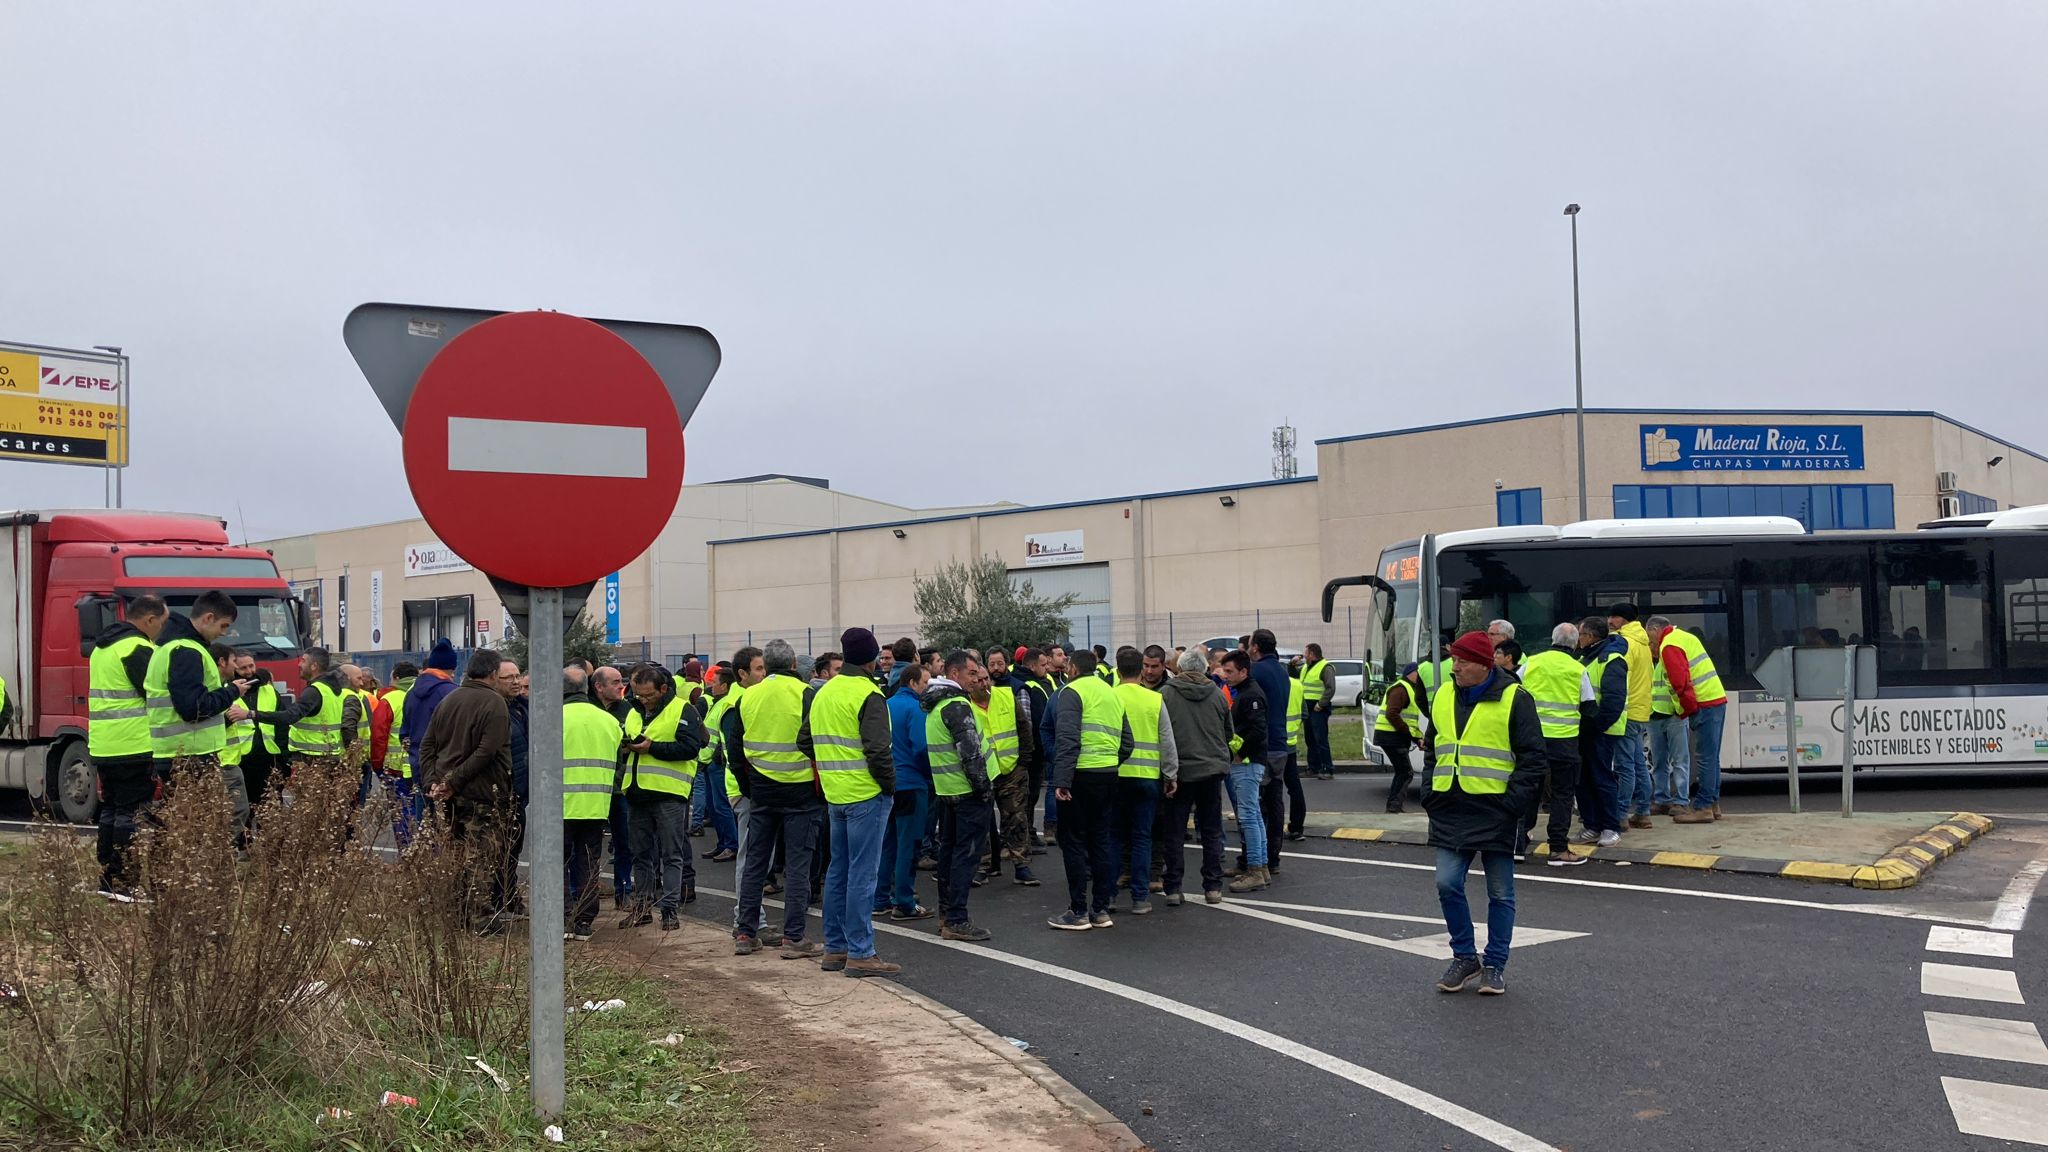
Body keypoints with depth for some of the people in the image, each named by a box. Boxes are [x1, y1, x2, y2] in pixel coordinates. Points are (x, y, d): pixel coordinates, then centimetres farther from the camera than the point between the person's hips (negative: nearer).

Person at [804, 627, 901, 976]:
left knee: (838, 870, 15)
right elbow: (878, 750, -21)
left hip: (834, 795, 8)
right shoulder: (868, 695, -14)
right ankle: (860, 954, -2)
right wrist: (890, 784, -8)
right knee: (862, 874, -5)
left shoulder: (822, 694, 12)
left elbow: (805, 741, 17)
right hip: (866, 795, -8)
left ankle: (835, 948, 21)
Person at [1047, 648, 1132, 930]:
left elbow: (1068, 740, -17)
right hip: (1109, 776, 7)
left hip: (1081, 775, -7)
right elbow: (1126, 743, 17)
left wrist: (1062, 780, -20)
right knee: (1100, 840, 14)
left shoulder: (1072, 692, -6)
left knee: (1074, 842, 1)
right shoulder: (1112, 694, 17)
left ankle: (1078, 912, 2)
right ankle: (1101, 909, 16)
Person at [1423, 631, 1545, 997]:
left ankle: (1494, 966, 17)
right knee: (1447, 884, -2)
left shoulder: (1514, 698, -6)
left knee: (1500, 893, 5)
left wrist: (1515, 801, -14)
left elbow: (1531, 757, -6)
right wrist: (1431, 792, 9)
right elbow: (1432, 749, 19)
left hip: (1496, 812, -4)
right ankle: (1464, 957, 15)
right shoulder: (1443, 696, 9)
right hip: (1450, 811, 4)